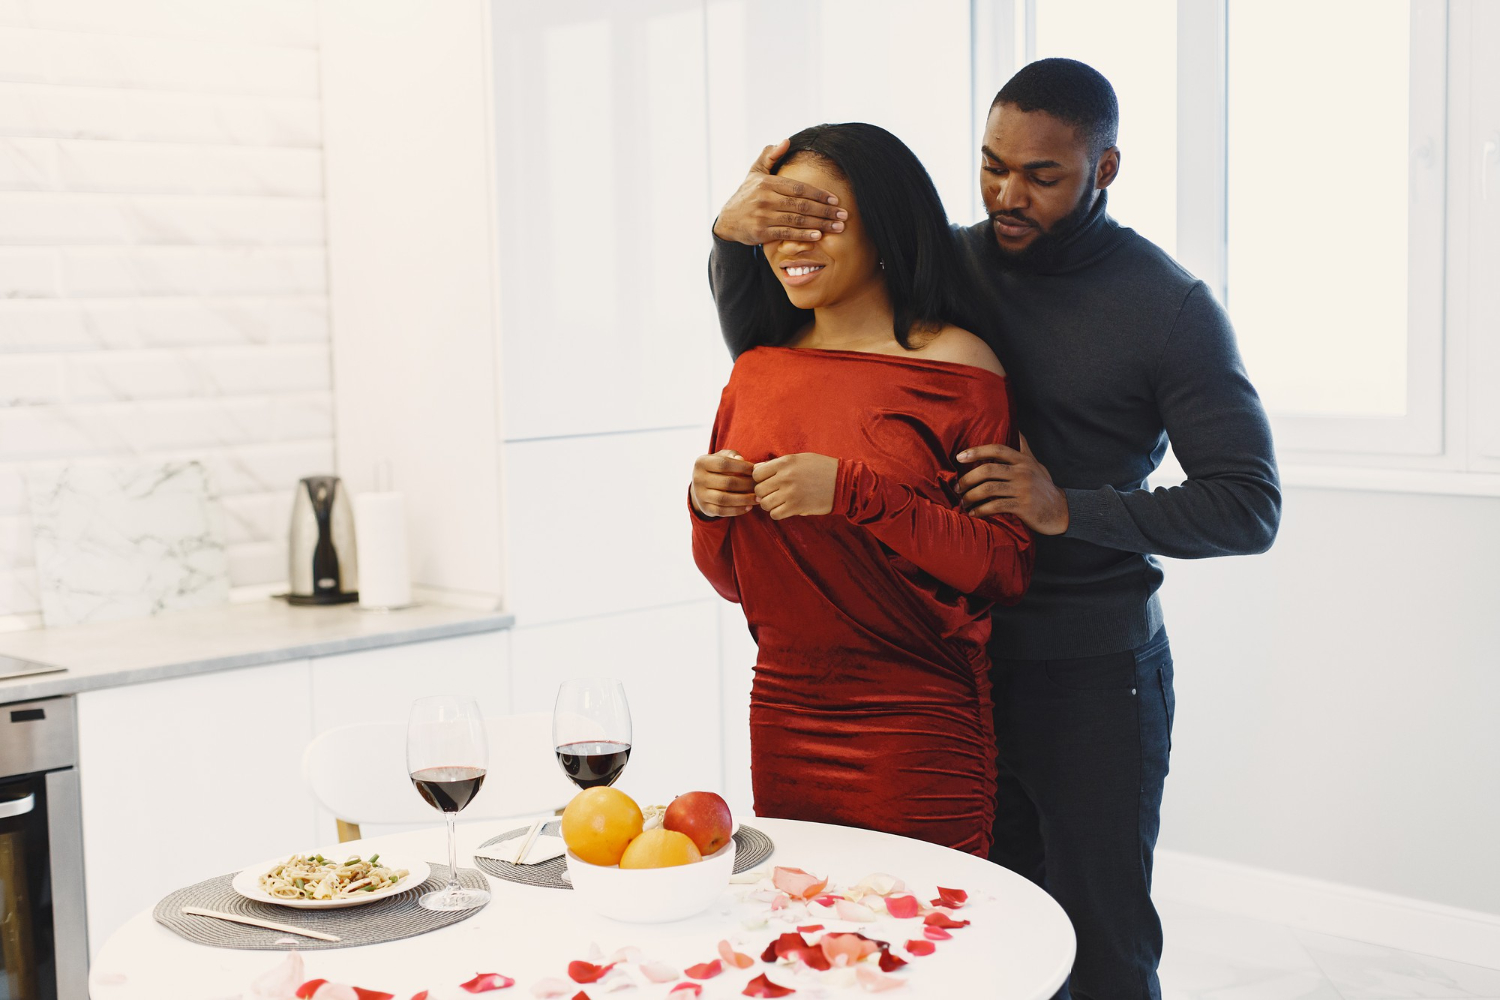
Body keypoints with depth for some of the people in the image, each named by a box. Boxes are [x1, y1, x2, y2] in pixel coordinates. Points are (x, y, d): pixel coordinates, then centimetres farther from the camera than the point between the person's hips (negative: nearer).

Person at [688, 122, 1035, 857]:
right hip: (782, 723, 5)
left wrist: (852, 493, -20)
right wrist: (706, 507, -6)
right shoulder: (757, 369, 8)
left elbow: (1008, 569, -13)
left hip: (917, 734, -5)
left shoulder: (954, 366, -7)